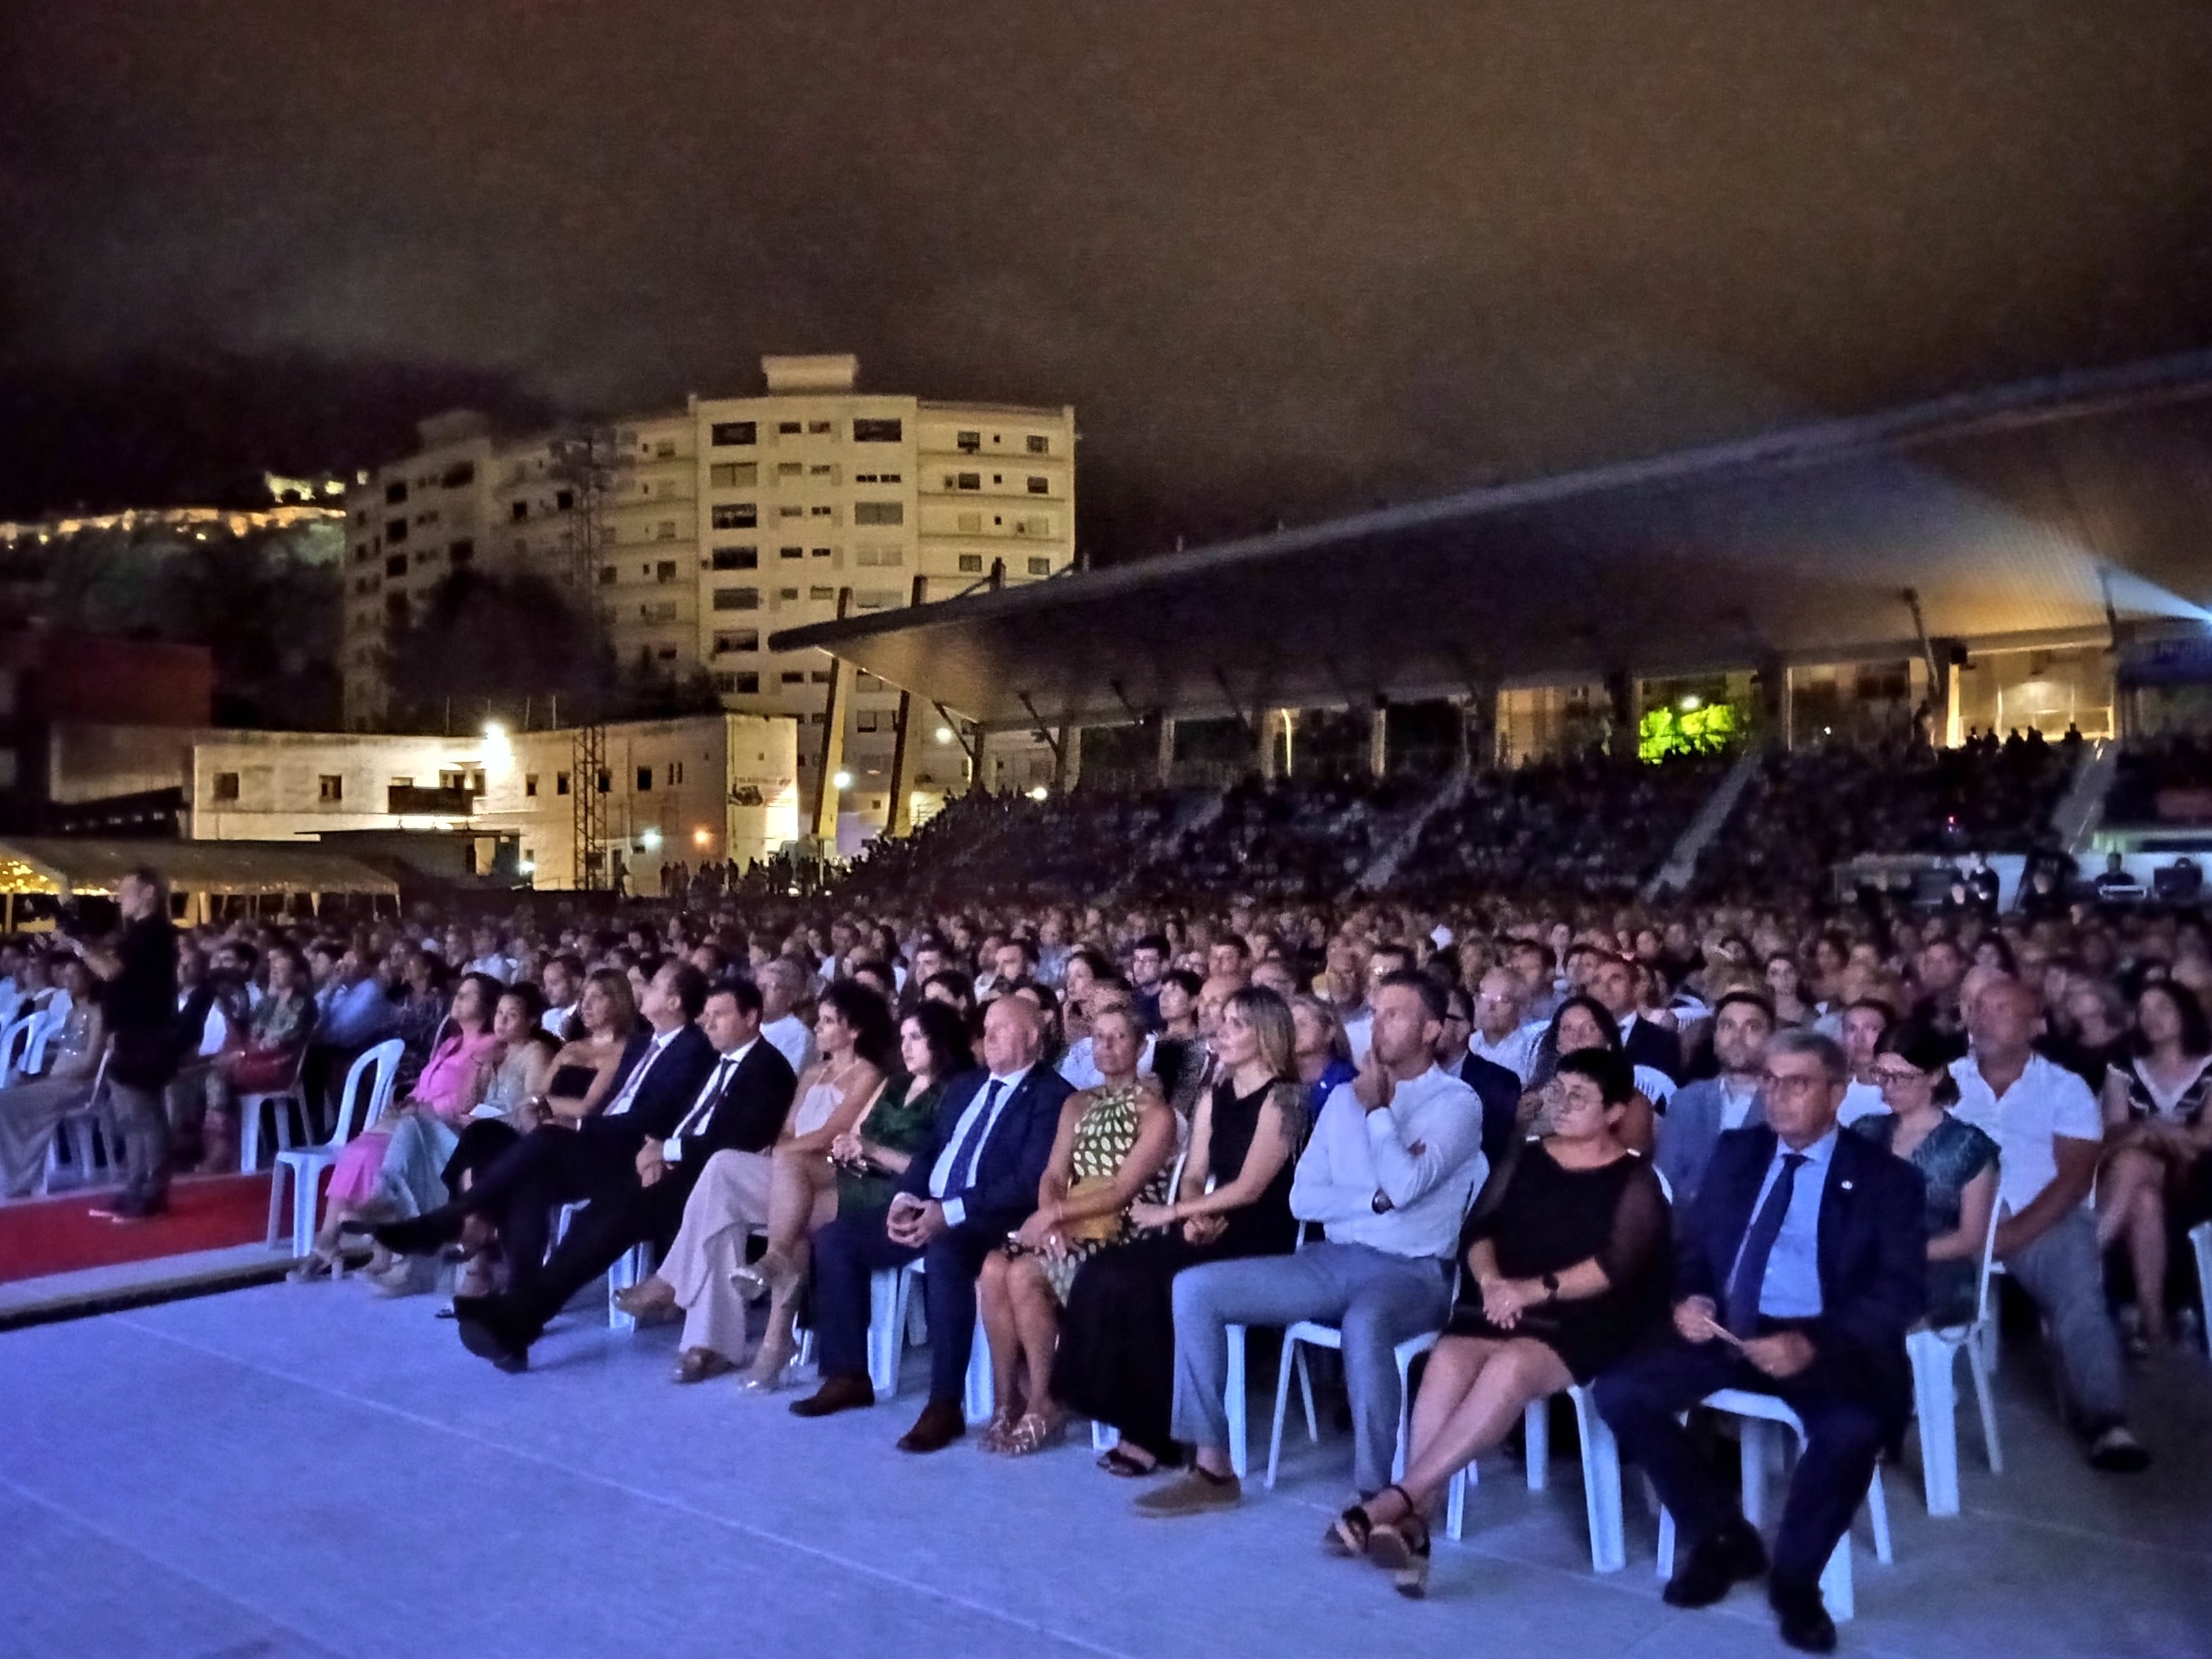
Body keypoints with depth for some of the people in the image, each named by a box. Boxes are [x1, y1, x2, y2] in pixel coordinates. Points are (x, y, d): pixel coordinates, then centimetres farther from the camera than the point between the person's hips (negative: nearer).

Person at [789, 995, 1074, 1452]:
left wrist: (950, 1212, -23)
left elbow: (1030, 1183, -16)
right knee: (834, 1238, -4)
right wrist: (904, 1198, -4)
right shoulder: (964, 1086, 19)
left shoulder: (1052, 1096, -6)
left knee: (944, 1254, -39)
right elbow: (929, 1150, 18)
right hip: (928, 1210, 8)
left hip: (988, 1222, -8)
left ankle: (944, 1405, -28)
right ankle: (848, 1376, 4)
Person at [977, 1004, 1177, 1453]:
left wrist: (1055, 1213, -17)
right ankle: (1006, 1400, -12)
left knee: (1024, 1275, -28)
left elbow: (1122, 1190, -12)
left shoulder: (1155, 1112, -2)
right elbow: (1052, 1175, 9)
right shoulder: (1077, 1104, 18)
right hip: (1066, 1228, 6)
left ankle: (1044, 1405, -12)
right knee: (993, 1269, -22)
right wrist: (1050, 1217, -12)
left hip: (1122, 1234, -6)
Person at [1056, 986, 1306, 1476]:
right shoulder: (1214, 1098, 16)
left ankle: (1154, 1431, -11)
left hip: (1258, 1242, -7)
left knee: (1138, 1283, -26)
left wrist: (1171, 1213, -10)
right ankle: (1136, 1420, -10)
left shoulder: (1282, 1098, -7)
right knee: (1102, 1275, -17)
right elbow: (1192, 1177, 14)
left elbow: (1249, 1187, -14)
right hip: (1210, 1234, 7)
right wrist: (1193, 1216, -8)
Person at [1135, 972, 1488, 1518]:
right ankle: (1213, 1466, -5)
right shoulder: (1344, 1098, 14)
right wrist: (1377, 1198, -8)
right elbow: (1303, 1198, 6)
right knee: (1194, 1287, -9)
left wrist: (1376, 1106, -9)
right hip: (1333, 1260, 6)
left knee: (1364, 1323, -42)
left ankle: (1374, 1495, -27)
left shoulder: (1457, 1102, -4)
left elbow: (1405, 1186, -20)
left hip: (1412, 1272, -6)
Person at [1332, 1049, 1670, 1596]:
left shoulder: (1635, 1182, 5)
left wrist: (1534, 1290, -20)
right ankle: (1415, 1520, -33)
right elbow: (1478, 1230, 10)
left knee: (1511, 1367, -35)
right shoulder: (1524, 1159, 17)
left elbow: (1616, 1267, -9)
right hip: (1498, 1309, 4)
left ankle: (1397, 1500, -34)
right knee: (1448, 1359, -30)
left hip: (1580, 1323, -3)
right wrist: (1490, 1280, -12)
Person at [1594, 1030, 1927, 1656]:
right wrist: (1686, 1297, -9)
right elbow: (1690, 1241, 16)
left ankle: (1795, 1576, -5)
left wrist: (1814, 1345, -24)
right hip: (1726, 1327, 4)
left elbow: (1902, 1290, -8)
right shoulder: (1735, 1151, 13)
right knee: (1620, 1390, -19)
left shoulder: (1885, 1177, 1)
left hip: (1824, 1343, -4)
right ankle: (1723, 1535, 4)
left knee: (1853, 1428, -35)